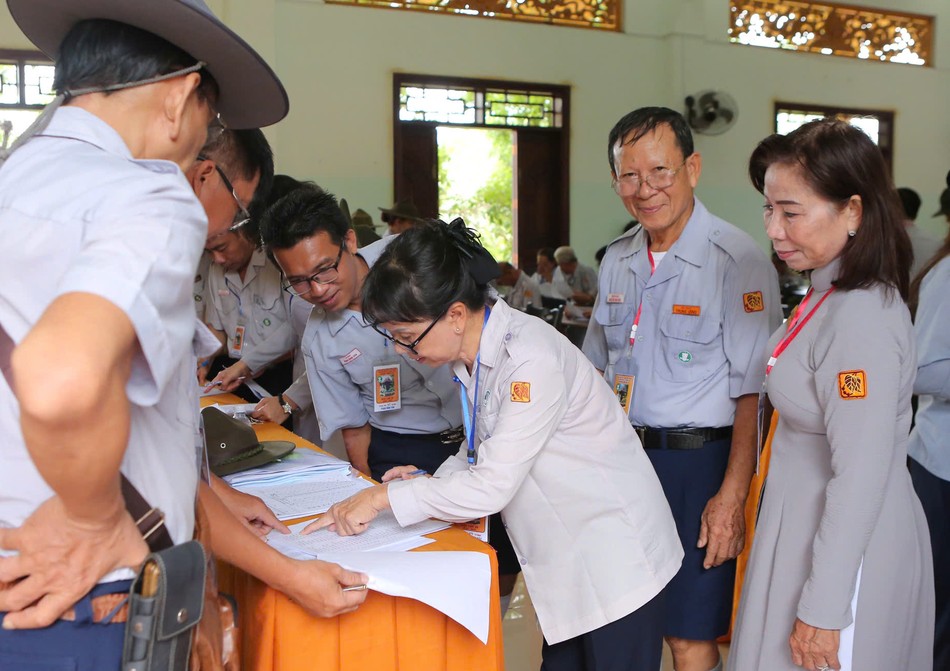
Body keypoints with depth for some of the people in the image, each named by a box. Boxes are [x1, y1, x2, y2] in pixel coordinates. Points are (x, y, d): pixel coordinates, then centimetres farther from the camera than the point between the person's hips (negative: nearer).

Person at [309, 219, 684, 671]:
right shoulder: (471, 354, 0)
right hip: (565, 556, 8)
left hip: (615, 560, -8)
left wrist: (384, 497, -20)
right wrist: (432, 481, -5)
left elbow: (492, 486, -26)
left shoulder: (531, 359, -28)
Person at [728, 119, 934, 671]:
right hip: (810, 527, 9)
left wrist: (822, 610, -19)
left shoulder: (861, 321, -25)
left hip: (847, 546, -9)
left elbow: (861, 480, -25)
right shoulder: (831, 298, 4)